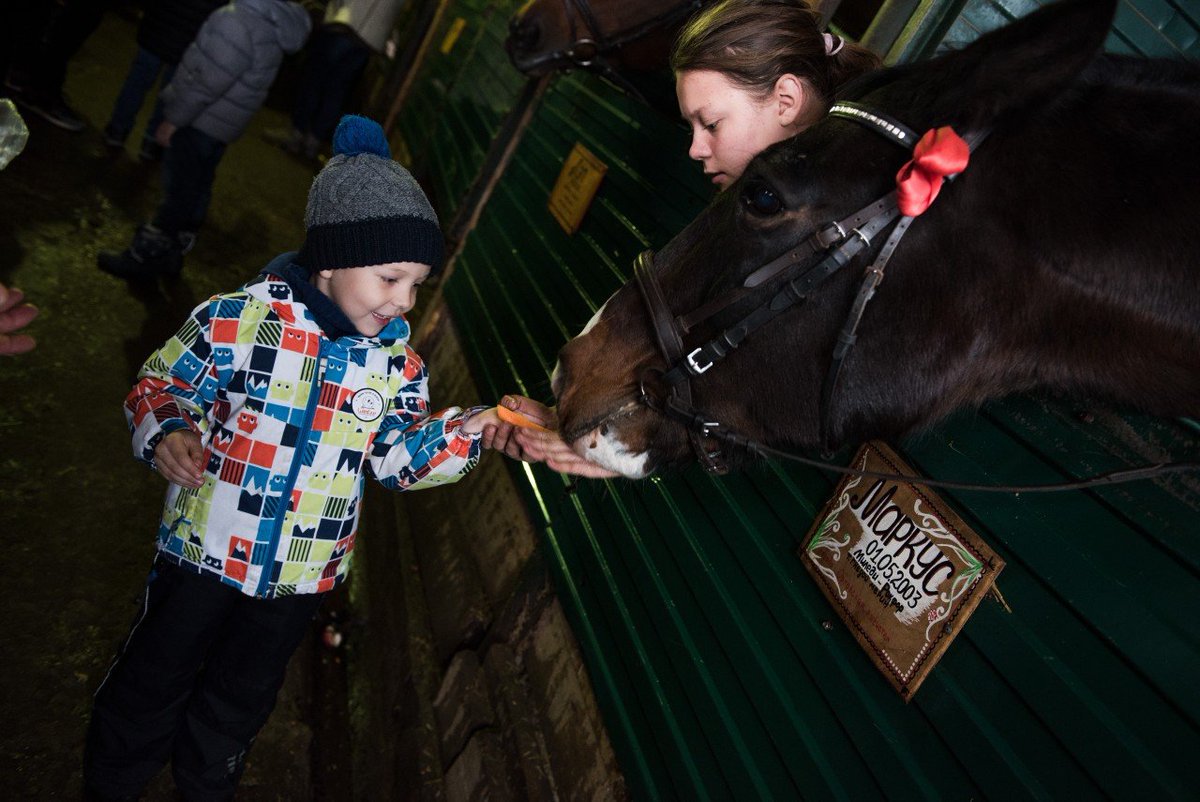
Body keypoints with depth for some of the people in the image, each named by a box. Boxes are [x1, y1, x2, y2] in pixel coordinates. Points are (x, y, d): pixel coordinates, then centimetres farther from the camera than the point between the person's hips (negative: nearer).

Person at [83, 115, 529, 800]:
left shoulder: (399, 362, -8)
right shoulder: (234, 320, -18)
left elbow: (400, 457, -5)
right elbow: (161, 385, -6)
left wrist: (463, 433, -20)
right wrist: (166, 434, -25)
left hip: (304, 572, 3)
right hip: (204, 547, -2)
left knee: (243, 698, 25)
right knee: (155, 680, 20)